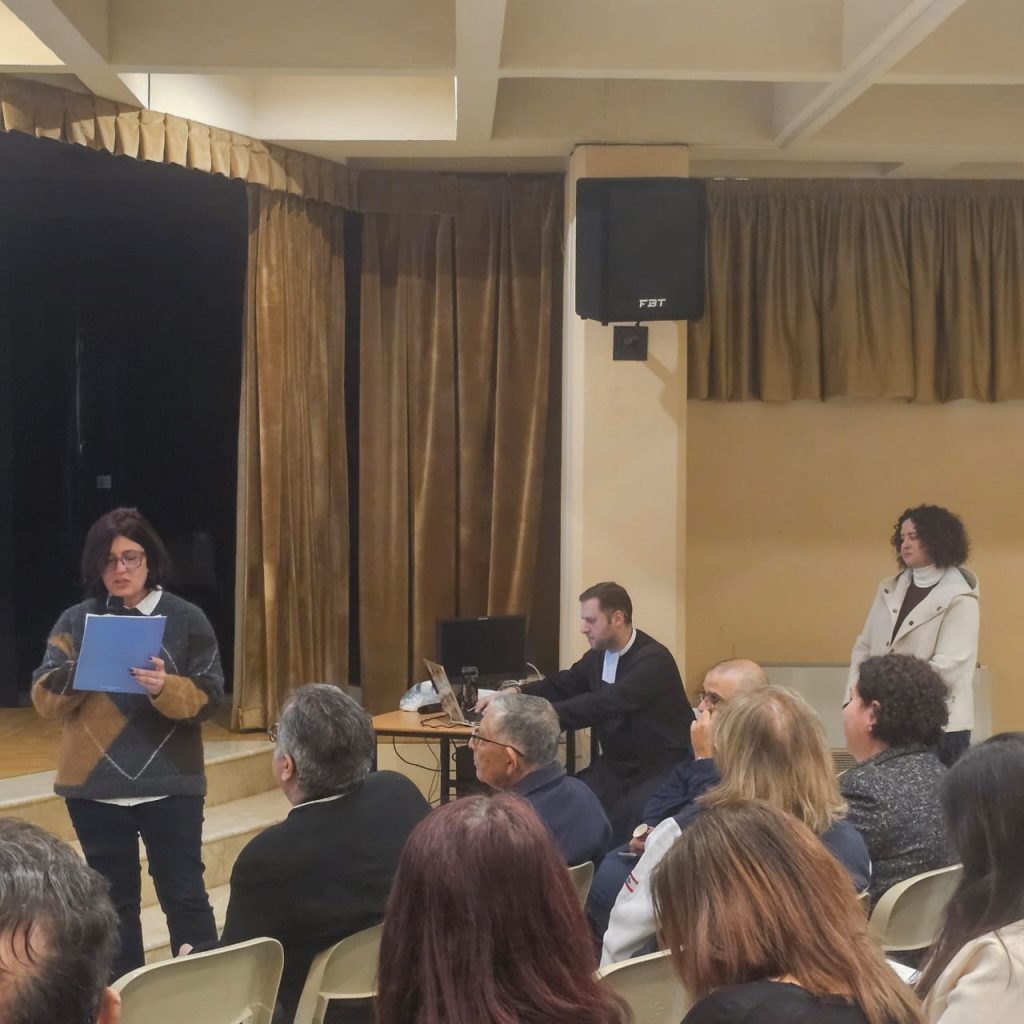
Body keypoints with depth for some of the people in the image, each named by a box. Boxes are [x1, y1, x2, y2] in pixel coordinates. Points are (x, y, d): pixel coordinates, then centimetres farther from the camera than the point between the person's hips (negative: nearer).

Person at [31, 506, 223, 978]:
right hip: (95, 787, 2)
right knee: (113, 900, 11)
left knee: (184, 896, 1)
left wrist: (166, 688, -25)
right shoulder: (75, 621, 3)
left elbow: (208, 697, -6)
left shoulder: (186, 619, -1)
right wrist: (77, 674, -22)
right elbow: (44, 698, -2)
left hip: (170, 785, -2)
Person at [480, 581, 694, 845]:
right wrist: (514, 693, -4)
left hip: (662, 768, -7)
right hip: (617, 764, 7)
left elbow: (604, 704, -30)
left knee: (619, 822, -30)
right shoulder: (599, 654, 5)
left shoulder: (652, 659, -20)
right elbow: (563, 684, 15)